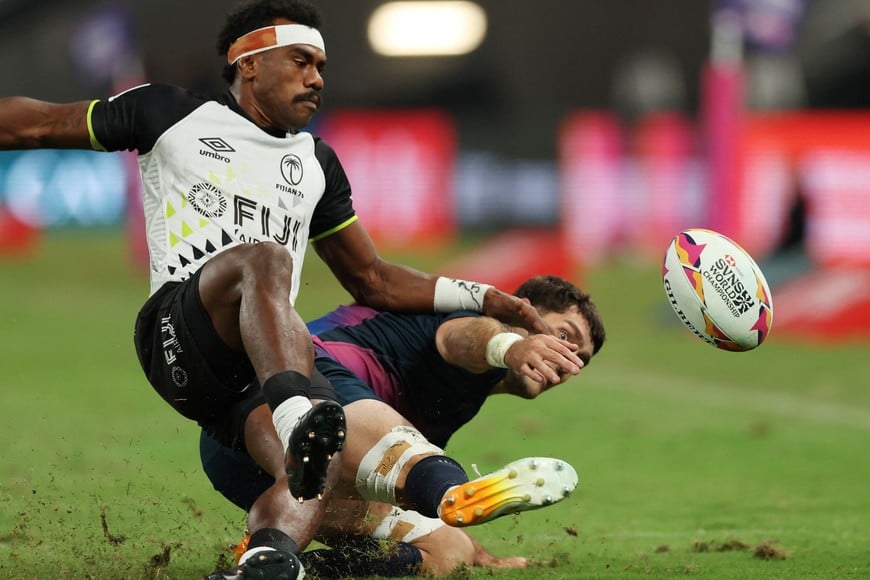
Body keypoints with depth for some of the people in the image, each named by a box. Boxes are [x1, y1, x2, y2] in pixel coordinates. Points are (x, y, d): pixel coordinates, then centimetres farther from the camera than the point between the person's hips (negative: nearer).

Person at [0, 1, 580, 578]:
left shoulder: (316, 162, 30)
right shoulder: (170, 114, 17)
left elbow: (373, 280, 34)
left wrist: (483, 299, 23)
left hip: (268, 361, 7)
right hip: (179, 331, -7)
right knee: (264, 259, -36)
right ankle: (300, 416, -63)